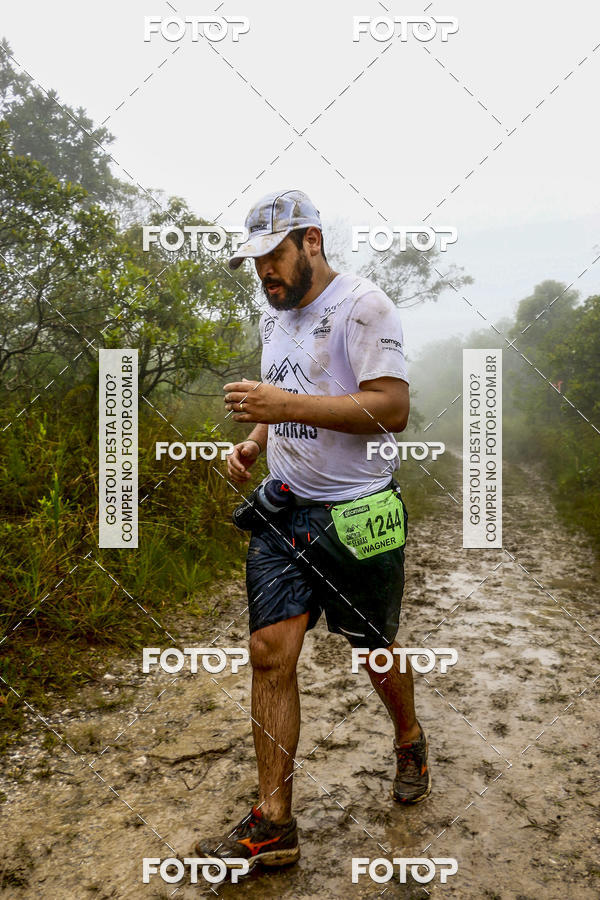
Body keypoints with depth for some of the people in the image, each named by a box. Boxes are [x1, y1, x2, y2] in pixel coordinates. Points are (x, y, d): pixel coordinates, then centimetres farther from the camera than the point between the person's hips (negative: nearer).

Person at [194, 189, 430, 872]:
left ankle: (410, 741, 44)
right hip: (282, 510, 6)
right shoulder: (274, 317, 15)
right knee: (270, 653, -2)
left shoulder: (362, 304, -10)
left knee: (373, 653, 12)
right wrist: (255, 441, 5)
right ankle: (272, 822, 9)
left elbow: (392, 409, -21)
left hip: (355, 516, -6)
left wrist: (287, 405, -26)